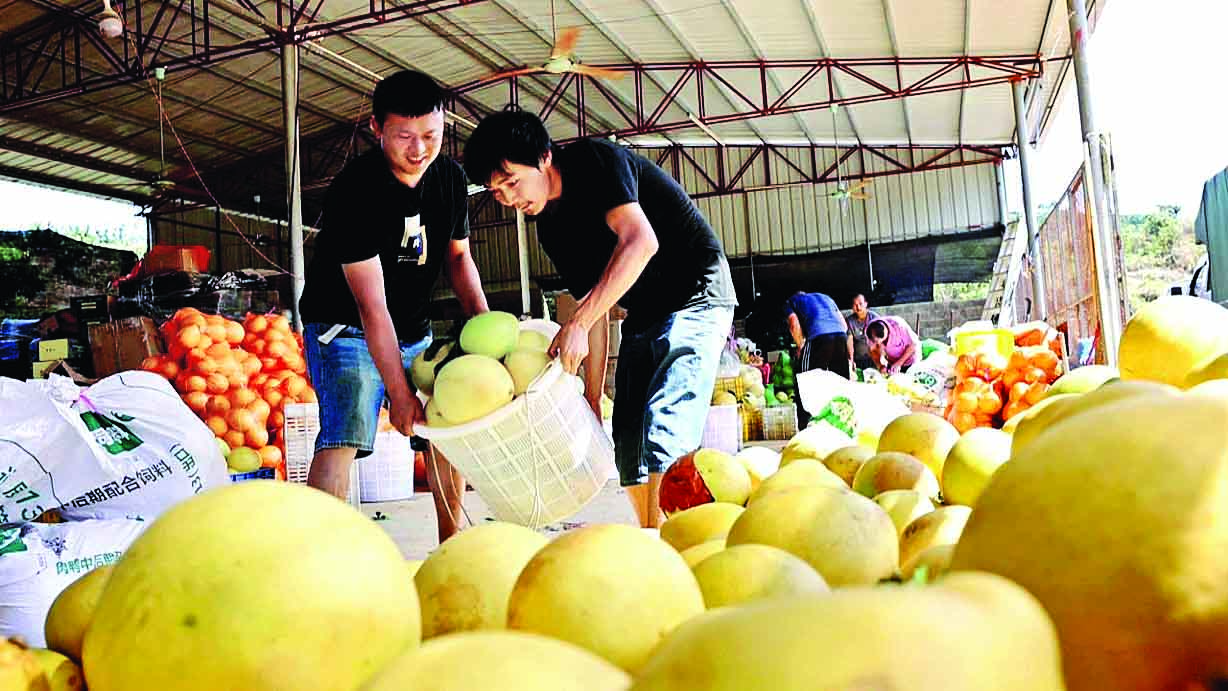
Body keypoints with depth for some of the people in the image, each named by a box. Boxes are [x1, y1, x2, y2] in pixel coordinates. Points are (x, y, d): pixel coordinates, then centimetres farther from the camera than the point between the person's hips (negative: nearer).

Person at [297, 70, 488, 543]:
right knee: (345, 435, -23)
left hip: (413, 330, 7)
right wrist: (399, 393, -27)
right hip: (345, 327, -6)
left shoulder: (450, 177, -4)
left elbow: (458, 256, 9)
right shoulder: (355, 190, -25)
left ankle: (451, 545, 22)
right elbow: (371, 304, -27)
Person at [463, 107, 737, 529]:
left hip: (697, 295, -8)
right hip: (642, 317, 8)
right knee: (629, 454, 6)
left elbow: (640, 241, -30)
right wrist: (591, 399, 3)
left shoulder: (595, 160, -15)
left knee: (663, 429, -21)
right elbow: (596, 309, 7)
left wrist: (577, 323, -32)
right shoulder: (550, 227, 5)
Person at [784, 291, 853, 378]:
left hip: (819, 336, -4)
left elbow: (794, 325, 5)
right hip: (841, 335, 5)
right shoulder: (825, 297, 38)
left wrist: (800, 347, 18)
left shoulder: (790, 301, 25)